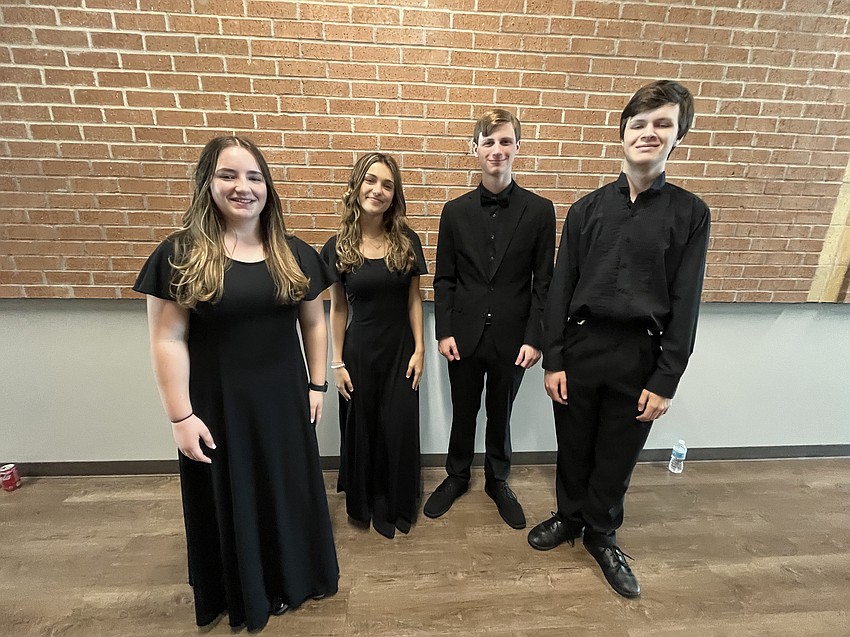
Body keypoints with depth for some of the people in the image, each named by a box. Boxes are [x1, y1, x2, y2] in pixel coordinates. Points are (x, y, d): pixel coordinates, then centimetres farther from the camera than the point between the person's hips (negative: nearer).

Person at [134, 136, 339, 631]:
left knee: (289, 490, 19)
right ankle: (242, 594, 46)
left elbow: (315, 323, 3)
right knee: (230, 498, 17)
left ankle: (294, 577, 47)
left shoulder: (295, 254, -1)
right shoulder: (180, 255, -8)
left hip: (283, 399, 2)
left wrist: (317, 385, 2)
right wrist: (181, 416, -10)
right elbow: (168, 340, -8)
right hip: (216, 404, -2)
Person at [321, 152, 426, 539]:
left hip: (400, 350, 1)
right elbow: (337, 309, -1)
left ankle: (395, 505, 36)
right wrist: (337, 362, -1)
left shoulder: (407, 241, -4)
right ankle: (363, 502, 40)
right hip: (359, 350, 0)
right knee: (361, 428, 14)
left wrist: (419, 349, -3)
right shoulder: (337, 246, -5)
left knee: (399, 428, 9)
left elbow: (414, 299, 0)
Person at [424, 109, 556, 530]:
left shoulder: (539, 211, -3)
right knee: (462, 413, 17)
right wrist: (444, 332, -4)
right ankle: (457, 477, 41)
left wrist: (533, 339, -7)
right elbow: (444, 279, 2)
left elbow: (543, 282, -3)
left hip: (512, 338, -1)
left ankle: (497, 481, 41)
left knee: (500, 415, 17)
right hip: (465, 336, 1)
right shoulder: (455, 211, 0)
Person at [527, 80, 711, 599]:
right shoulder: (588, 208, 2)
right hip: (581, 346, 1)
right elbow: (560, 288, 1)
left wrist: (665, 381, -5)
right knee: (573, 446, 16)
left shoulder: (690, 214, 0)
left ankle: (602, 534, 41)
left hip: (640, 354, -1)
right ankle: (570, 517, 43)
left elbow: (684, 305, -2)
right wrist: (553, 360, -2)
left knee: (618, 456, 15)